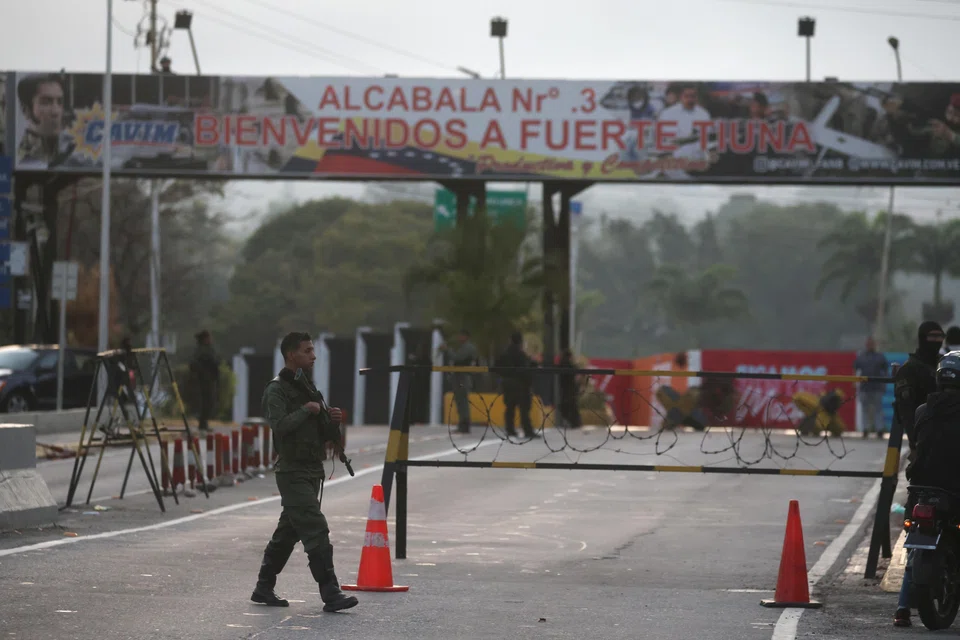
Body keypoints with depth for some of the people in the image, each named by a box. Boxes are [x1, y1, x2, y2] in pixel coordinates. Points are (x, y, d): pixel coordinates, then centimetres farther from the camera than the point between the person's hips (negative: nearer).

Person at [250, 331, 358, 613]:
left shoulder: (309, 388, 17)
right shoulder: (277, 389, -8)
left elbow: (327, 436, 16)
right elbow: (279, 425, -24)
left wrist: (333, 420, -5)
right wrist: (307, 410, -16)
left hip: (312, 471, 9)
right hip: (293, 471, -9)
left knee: (288, 532, 13)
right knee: (316, 531, -15)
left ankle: (264, 589, 22)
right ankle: (331, 594, -18)